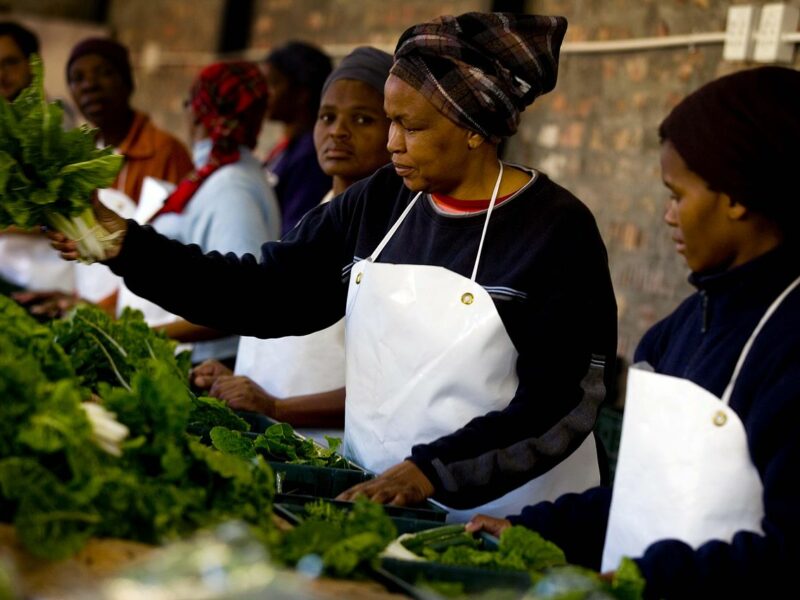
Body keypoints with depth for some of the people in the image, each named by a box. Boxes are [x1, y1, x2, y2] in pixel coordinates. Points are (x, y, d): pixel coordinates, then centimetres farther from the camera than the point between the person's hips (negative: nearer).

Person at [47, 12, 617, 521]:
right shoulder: (378, 203, 5)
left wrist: (431, 472, -24)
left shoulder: (557, 232, -11)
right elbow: (265, 293, 4)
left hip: (500, 524, -5)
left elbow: (560, 403, -15)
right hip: (371, 498, 5)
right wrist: (126, 245, -4)